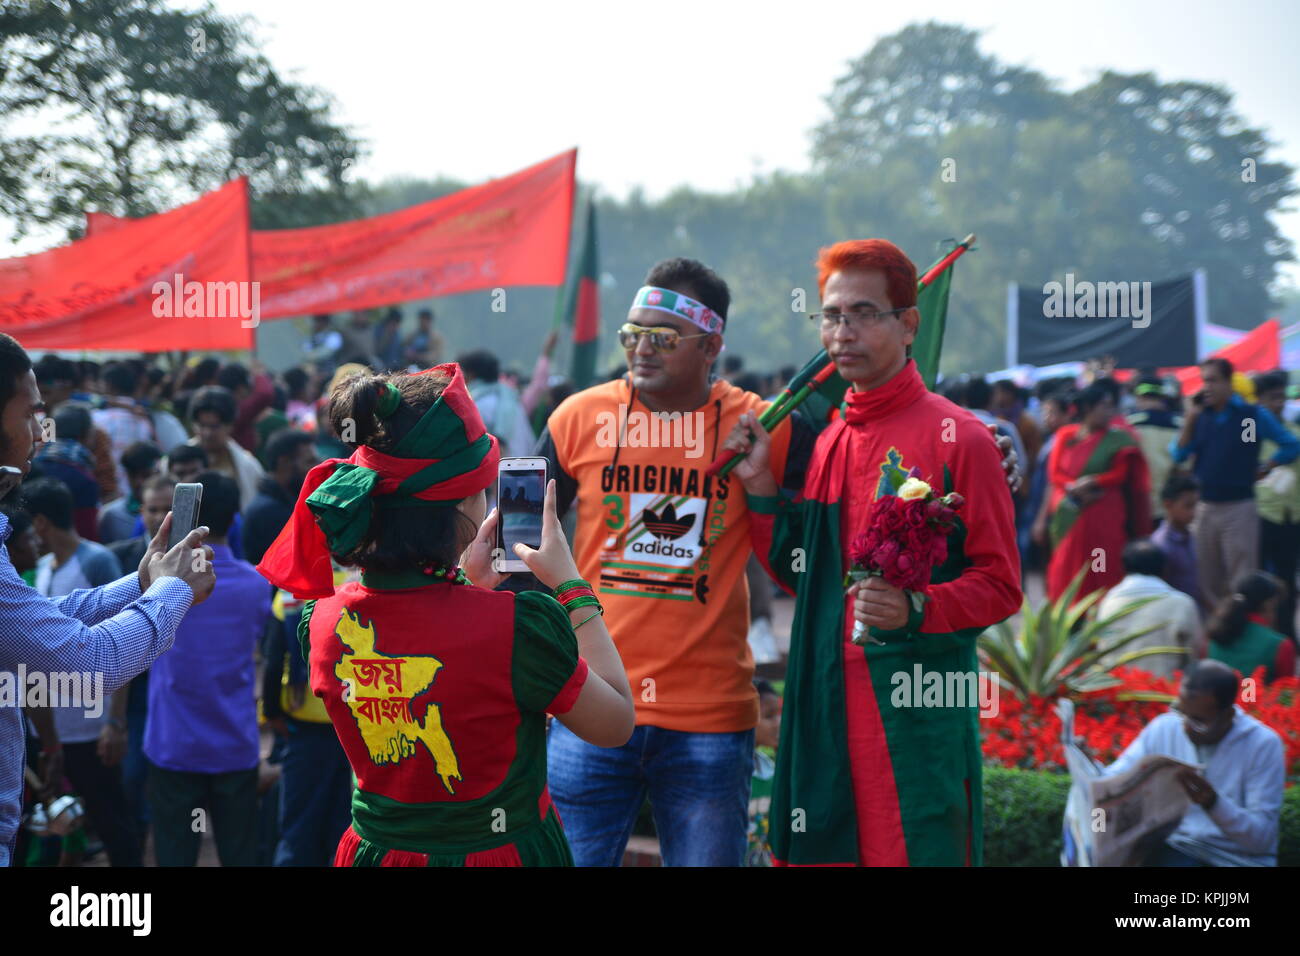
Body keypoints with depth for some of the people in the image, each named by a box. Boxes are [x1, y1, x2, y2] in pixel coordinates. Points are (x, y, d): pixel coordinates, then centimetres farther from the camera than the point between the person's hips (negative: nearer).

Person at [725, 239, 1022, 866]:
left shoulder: (957, 438, -5)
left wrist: (917, 611, -22)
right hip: (824, 703, 6)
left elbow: (1000, 585, -6)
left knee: (918, 852, -4)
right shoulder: (822, 443, 14)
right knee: (818, 855, 7)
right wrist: (759, 486, 8)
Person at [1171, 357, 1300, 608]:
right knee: (1207, 582, 10)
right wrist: (1189, 420, -8)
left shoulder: (1253, 415, -4)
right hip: (1204, 508, 4)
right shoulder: (1200, 415, 7)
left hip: (1239, 508, -4)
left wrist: (1263, 467, -2)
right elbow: (1178, 456, -1)